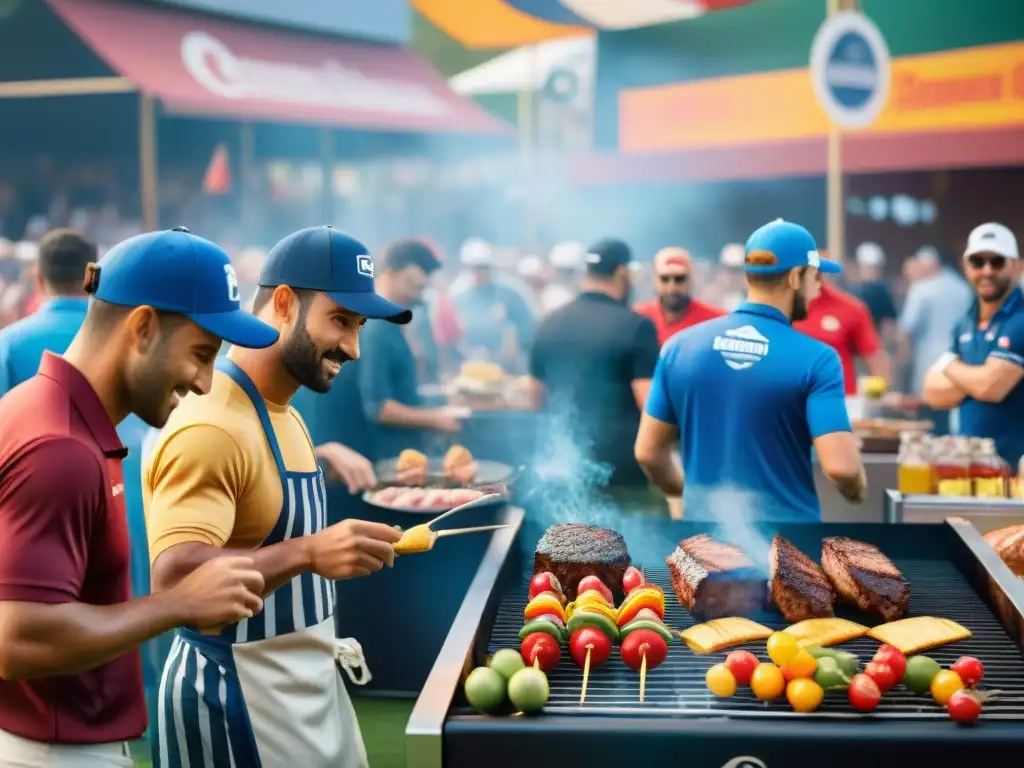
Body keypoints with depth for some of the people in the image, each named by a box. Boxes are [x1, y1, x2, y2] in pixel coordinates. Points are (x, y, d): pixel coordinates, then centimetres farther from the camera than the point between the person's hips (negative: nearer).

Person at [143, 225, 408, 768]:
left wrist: (346, 548, 9)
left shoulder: (285, 416, 10)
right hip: (238, 701, -9)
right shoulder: (210, 428, -22)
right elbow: (173, 580, -33)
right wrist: (306, 554, -42)